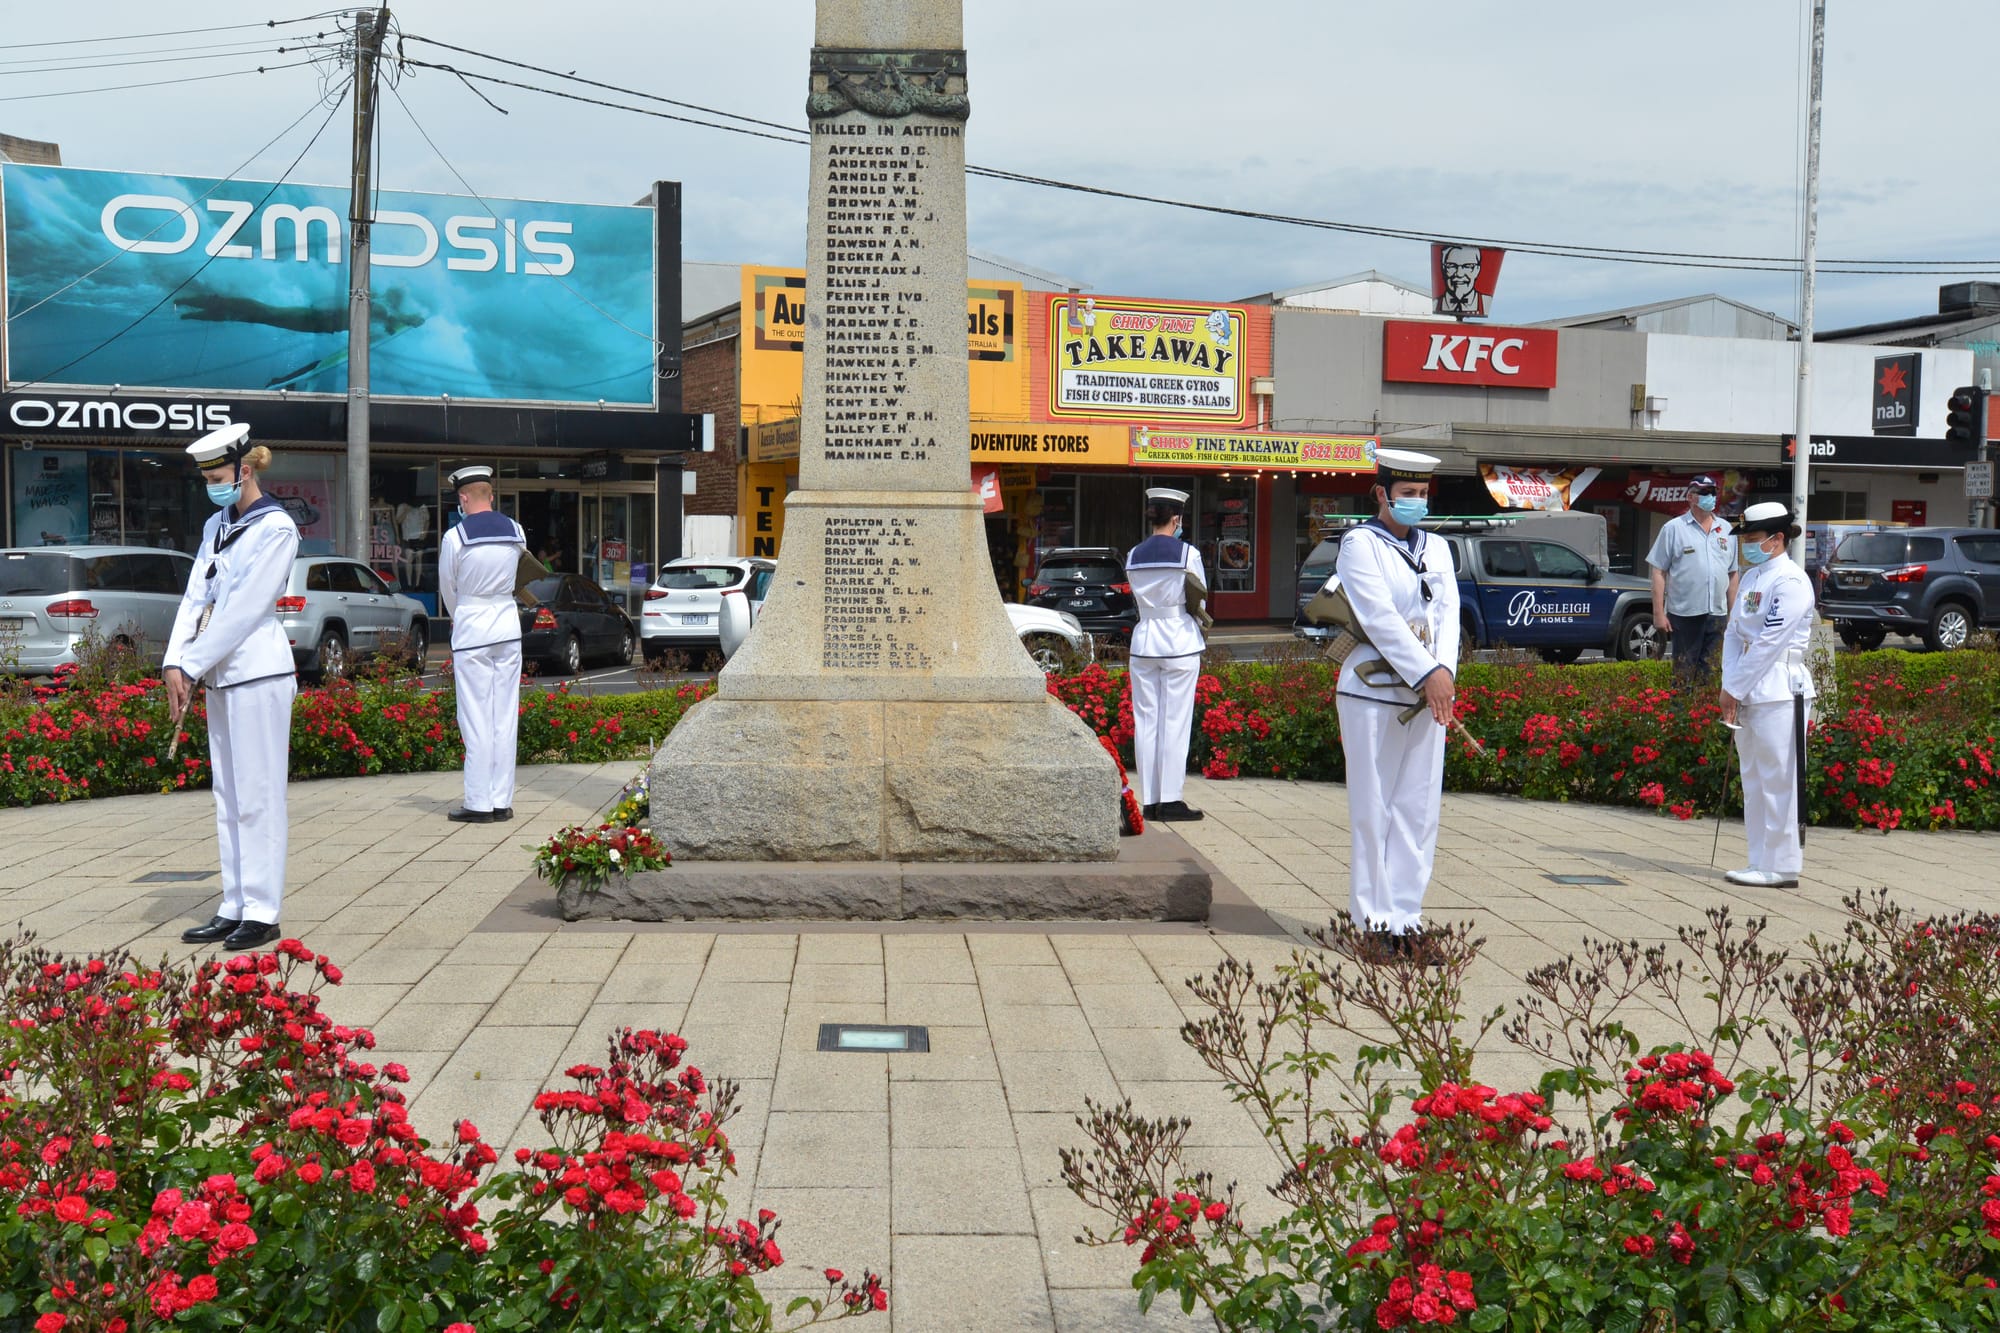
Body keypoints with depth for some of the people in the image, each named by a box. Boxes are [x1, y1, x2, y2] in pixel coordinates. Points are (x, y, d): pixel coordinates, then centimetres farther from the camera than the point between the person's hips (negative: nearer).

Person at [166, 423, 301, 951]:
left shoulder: (275, 527, -9)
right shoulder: (216, 526, 15)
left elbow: (242, 609, -14)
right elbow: (196, 597, 9)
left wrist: (193, 667, -13)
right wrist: (176, 664, -3)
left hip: (258, 670, -8)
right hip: (220, 674, 8)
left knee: (257, 795, -5)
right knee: (228, 797, 10)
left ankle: (262, 913, 0)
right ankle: (234, 907, 16)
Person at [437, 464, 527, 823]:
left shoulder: (455, 537, -10)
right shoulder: (516, 532, 2)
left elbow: (448, 591, 3)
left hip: (471, 631, -4)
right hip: (508, 629, 4)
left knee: (476, 719, -1)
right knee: (505, 716, 7)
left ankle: (479, 804, 2)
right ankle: (502, 801, 10)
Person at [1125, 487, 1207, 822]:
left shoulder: (1134, 556, 5)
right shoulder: (1187, 554, -7)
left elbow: (1137, 597, 11)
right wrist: (1201, 630, 17)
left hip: (1143, 642, 4)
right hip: (1180, 642, -4)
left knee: (1145, 721, 7)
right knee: (1175, 721, 0)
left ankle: (1149, 801, 9)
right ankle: (1170, 800, 1)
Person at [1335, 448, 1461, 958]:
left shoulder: (1437, 548, 16)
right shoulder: (1359, 544, -3)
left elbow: (1448, 612, 5)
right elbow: (1380, 617, -13)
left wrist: (1445, 671, -12)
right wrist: (1426, 675, -17)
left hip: (1429, 694, 6)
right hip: (1372, 691, -6)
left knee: (1419, 809, 5)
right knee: (1372, 810, -1)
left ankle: (1406, 916, 11)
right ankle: (1373, 920, 5)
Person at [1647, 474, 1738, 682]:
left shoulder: (1726, 530, 12)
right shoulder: (1674, 528, -1)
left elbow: (1732, 574, 17)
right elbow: (1659, 573, -3)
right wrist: (1658, 612, -9)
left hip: (1717, 615, 4)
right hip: (1684, 614, -4)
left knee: (1710, 673, 9)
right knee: (1684, 672, -2)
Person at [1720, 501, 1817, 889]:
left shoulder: (1790, 581, -11)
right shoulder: (1752, 577, 15)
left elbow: (1769, 643, -16)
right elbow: (1733, 634, 11)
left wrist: (1735, 689, -13)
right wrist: (1729, 687, -1)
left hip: (1779, 693, -9)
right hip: (1749, 693, 9)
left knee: (1778, 780, -5)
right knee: (1754, 781, 12)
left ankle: (1781, 867, 0)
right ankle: (1761, 862, 20)